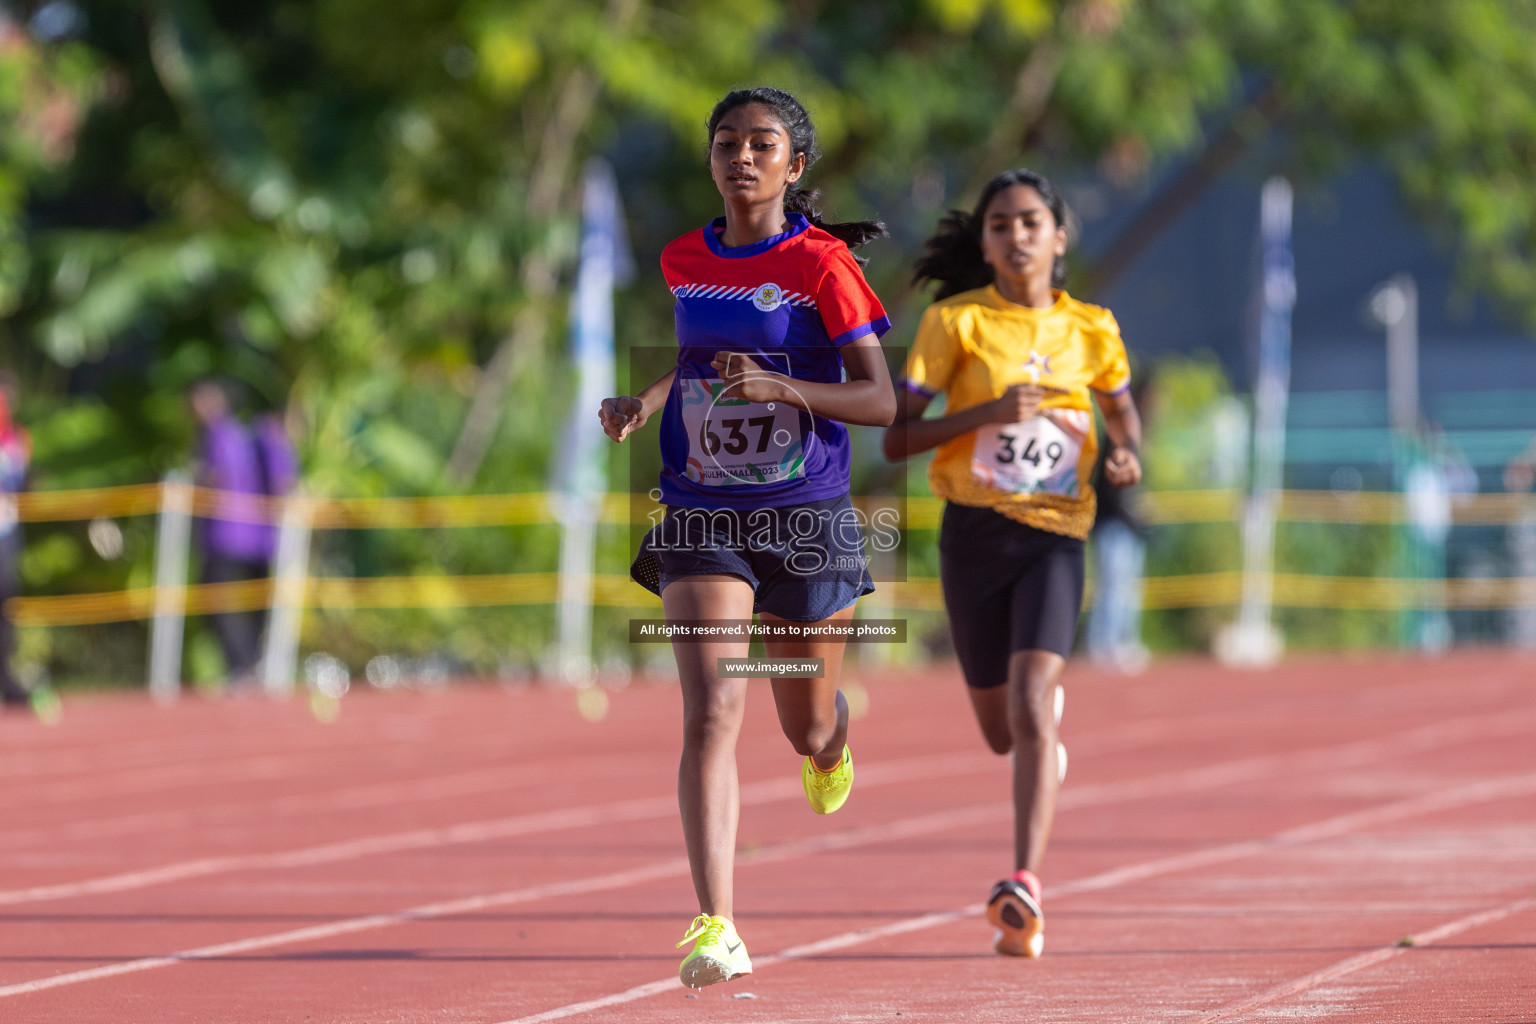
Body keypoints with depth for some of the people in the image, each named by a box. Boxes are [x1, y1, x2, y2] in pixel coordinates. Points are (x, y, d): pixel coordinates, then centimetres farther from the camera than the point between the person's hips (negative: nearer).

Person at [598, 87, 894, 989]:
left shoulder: (823, 263, -9)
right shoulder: (685, 260, 5)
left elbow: (880, 401, -12)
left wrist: (779, 387, -26)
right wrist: (644, 403, 5)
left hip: (808, 519, -2)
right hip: (701, 518, 2)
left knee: (806, 725, 16)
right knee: (711, 713, -16)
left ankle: (831, 748, 57)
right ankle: (717, 927, -23)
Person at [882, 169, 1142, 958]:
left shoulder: (1091, 330, 6)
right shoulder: (955, 322, -1)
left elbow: (1121, 409, 25)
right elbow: (896, 439, -4)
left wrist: (1128, 456, 2)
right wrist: (988, 412, -18)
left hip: (1054, 536, 0)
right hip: (974, 531, 1)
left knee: (1030, 711, -19)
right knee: (1001, 732, 11)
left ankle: (1024, 890, -27)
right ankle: (1050, 721, 50)